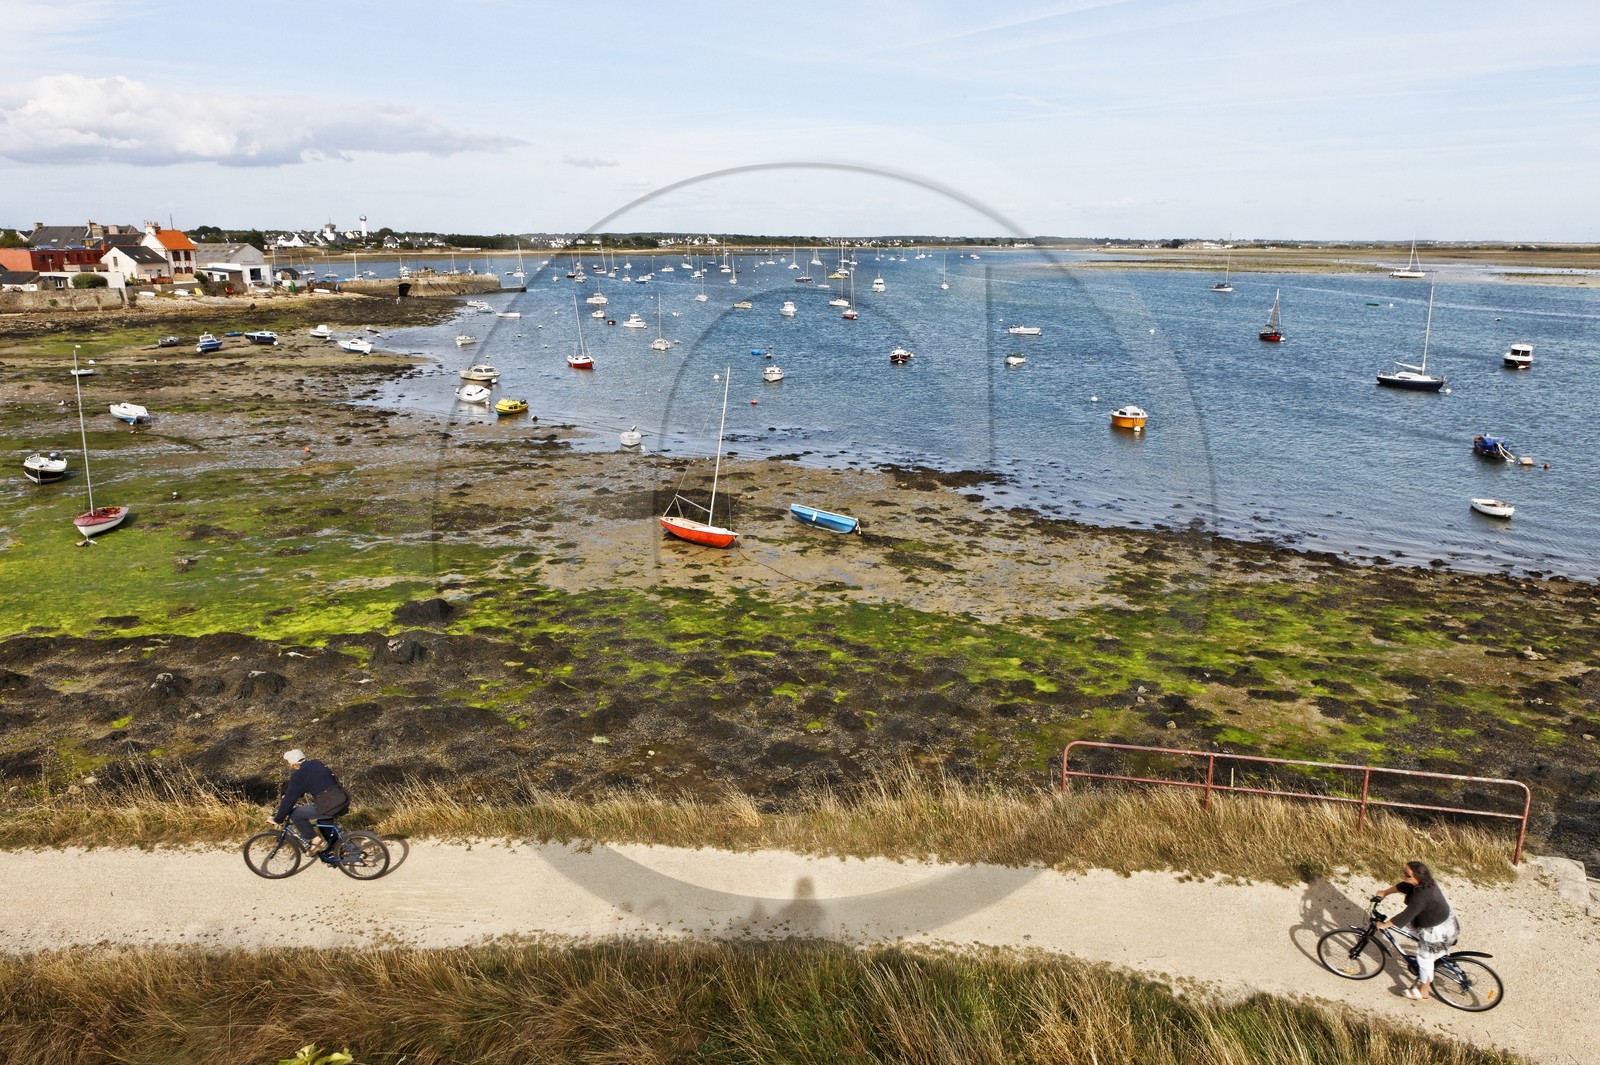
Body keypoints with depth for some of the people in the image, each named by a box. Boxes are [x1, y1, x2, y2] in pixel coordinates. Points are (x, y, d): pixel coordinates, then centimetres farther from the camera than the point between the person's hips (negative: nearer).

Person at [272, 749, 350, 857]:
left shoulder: (298, 776, -6)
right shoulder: (316, 763, 17)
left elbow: (289, 799, -1)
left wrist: (278, 819, 11)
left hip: (329, 806, -8)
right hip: (344, 800, 8)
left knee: (295, 815, 5)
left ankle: (316, 842, 8)